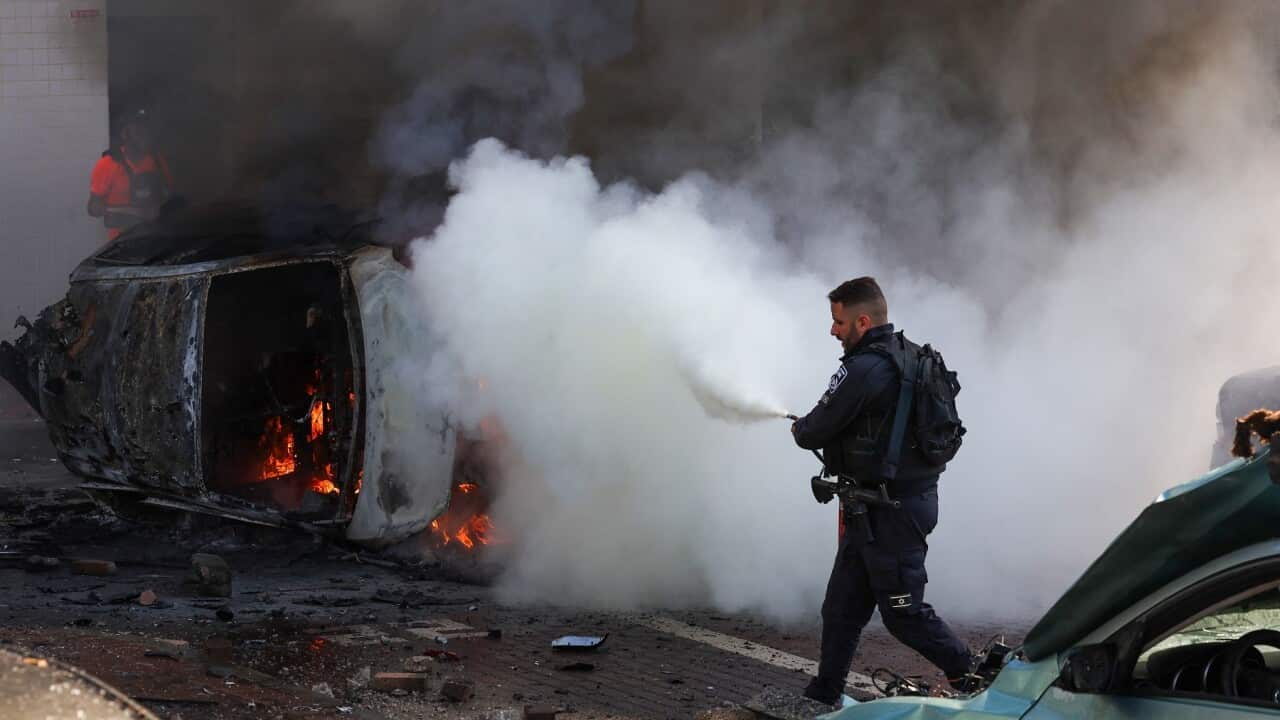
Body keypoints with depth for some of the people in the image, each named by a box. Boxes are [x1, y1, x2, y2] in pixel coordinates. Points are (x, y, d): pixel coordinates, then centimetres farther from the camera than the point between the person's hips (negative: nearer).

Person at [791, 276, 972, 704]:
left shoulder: (863, 371, -20)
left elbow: (816, 431, -14)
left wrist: (799, 429, 9)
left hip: (889, 514, -10)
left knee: (903, 612, -2)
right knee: (842, 607, 14)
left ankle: (973, 678, 7)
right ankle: (823, 696, 21)